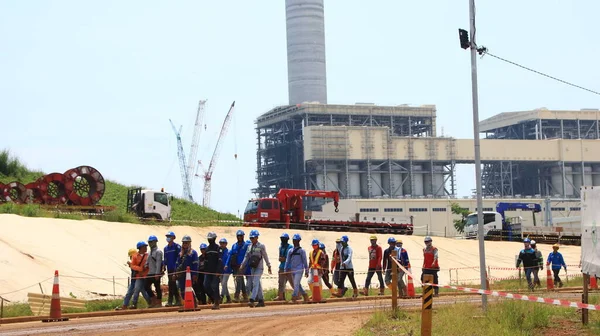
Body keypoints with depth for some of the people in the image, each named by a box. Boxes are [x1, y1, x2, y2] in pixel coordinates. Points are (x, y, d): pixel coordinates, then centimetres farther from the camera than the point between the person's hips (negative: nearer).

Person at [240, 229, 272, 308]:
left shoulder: (261, 246, -4)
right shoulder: (249, 247, 13)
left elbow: (265, 256, -2)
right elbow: (246, 257, 13)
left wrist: (269, 266, -2)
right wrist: (242, 265, 2)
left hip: (259, 268, -7)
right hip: (252, 268, 7)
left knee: (255, 283, -16)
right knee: (257, 284, 10)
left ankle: (252, 300, -25)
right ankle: (261, 300, 16)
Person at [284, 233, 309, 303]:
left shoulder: (301, 250, -1)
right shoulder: (290, 251, 12)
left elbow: (305, 261, 0)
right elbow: (287, 261, 15)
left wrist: (306, 271, -1)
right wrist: (286, 270, 10)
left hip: (299, 270, -6)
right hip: (292, 270, 6)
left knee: (296, 284, -15)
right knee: (298, 284, 10)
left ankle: (294, 297, -19)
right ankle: (305, 295, 24)